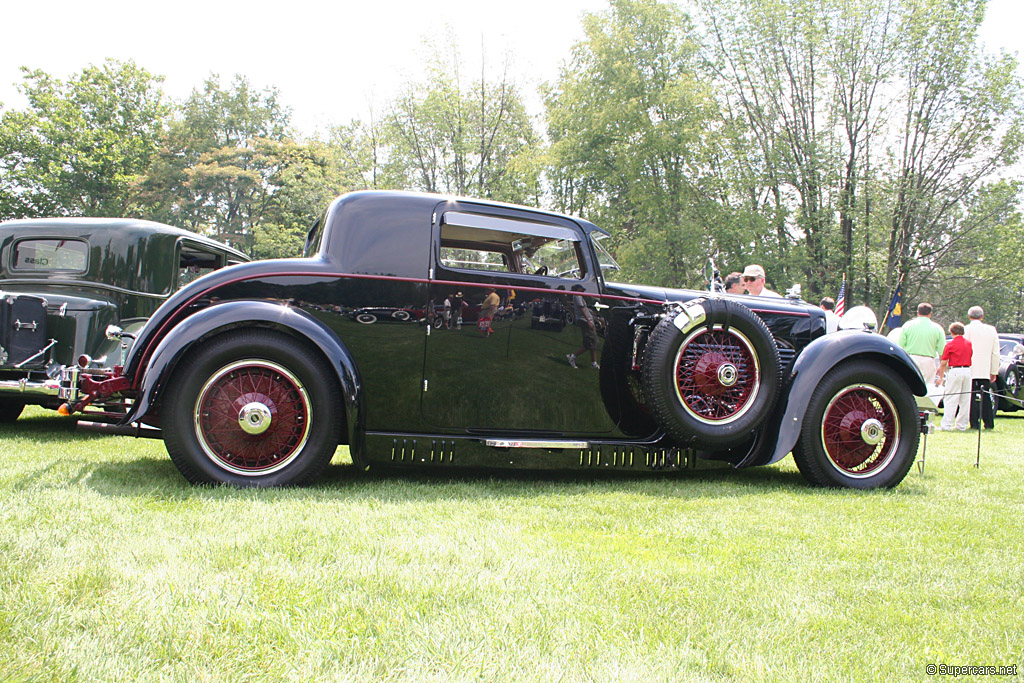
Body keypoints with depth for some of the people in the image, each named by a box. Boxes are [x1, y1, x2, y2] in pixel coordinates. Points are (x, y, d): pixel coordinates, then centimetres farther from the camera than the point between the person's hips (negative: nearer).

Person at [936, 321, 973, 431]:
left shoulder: (950, 344, -4)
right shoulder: (969, 344, 9)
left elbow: (944, 362, -3)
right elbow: (972, 358, 16)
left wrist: (940, 377, 6)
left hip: (955, 371, -5)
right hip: (967, 371, 5)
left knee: (950, 399, -4)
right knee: (965, 400, 10)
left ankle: (946, 425, -8)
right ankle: (962, 425, 14)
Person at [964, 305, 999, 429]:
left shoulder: (966, 330, -6)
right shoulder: (991, 330, 7)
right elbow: (995, 353, 9)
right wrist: (994, 371, 15)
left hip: (971, 369, -4)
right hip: (986, 371, 4)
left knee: (972, 397, -2)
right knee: (986, 397, 12)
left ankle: (974, 424, -5)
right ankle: (989, 423, 15)